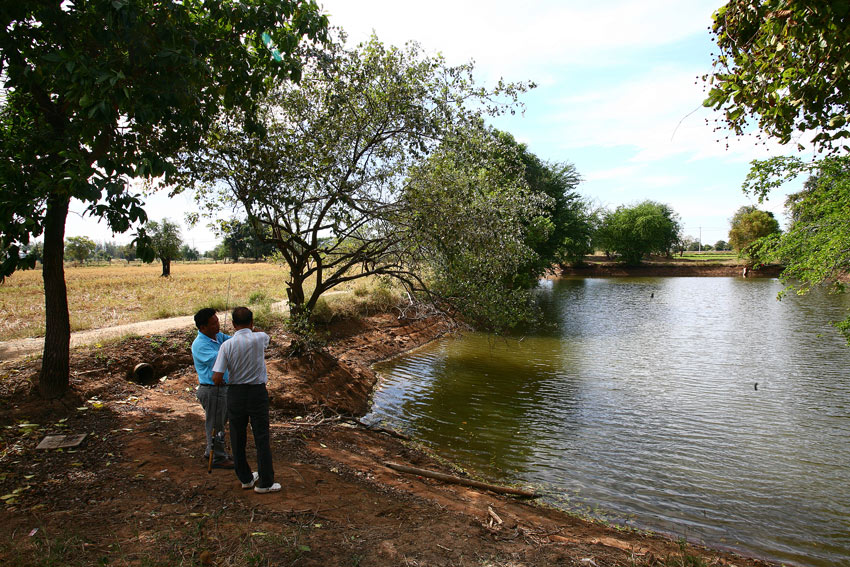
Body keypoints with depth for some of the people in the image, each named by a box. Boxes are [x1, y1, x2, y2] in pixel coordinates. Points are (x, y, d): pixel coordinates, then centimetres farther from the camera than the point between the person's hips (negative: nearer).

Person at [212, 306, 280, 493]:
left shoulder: (227, 345, -10)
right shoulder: (260, 338, -10)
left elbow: (216, 378, -11)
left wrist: (222, 382, 9)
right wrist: (251, 328, 26)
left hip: (235, 393, 1)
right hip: (258, 393, -1)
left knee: (238, 438, 15)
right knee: (262, 438, 6)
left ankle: (245, 478, 28)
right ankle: (265, 483, 11)